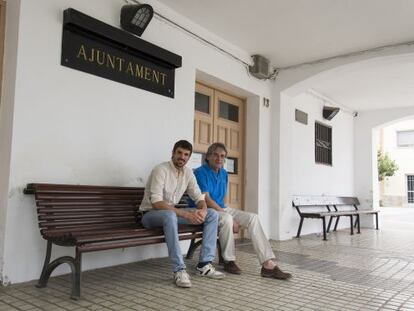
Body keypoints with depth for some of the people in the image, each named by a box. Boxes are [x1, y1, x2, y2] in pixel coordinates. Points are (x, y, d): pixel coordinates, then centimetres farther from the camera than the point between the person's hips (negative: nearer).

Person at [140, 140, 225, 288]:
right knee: (170, 215, -43)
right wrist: (185, 214, -34)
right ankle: (179, 270, -35)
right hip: (151, 214, -7)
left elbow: (199, 197, 4)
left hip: (171, 213, 7)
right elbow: (156, 203, -29)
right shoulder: (161, 170, -20)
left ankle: (204, 264, -8)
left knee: (212, 214, -5)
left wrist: (203, 209, -20)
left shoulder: (188, 172, 2)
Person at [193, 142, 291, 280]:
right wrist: (231, 218, -21)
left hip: (222, 208, 7)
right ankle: (229, 261, -18)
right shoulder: (200, 172, -10)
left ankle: (268, 264, -23)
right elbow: (206, 199, -18)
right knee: (226, 218, -38)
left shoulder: (224, 173, 14)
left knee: (253, 218, -15)